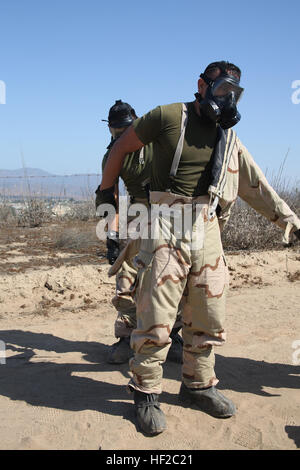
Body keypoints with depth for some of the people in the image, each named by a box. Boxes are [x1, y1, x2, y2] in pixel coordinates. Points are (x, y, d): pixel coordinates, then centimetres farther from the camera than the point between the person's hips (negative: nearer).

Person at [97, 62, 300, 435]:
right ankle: (146, 394, 11)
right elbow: (122, 146, 8)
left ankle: (198, 385, 27)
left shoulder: (229, 139, 15)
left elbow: (256, 186, 18)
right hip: (166, 227, -5)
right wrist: (106, 189, 14)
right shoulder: (169, 117, -1)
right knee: (155, 317, -5)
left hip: (208, 230, 6)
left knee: (208, 317, 10)